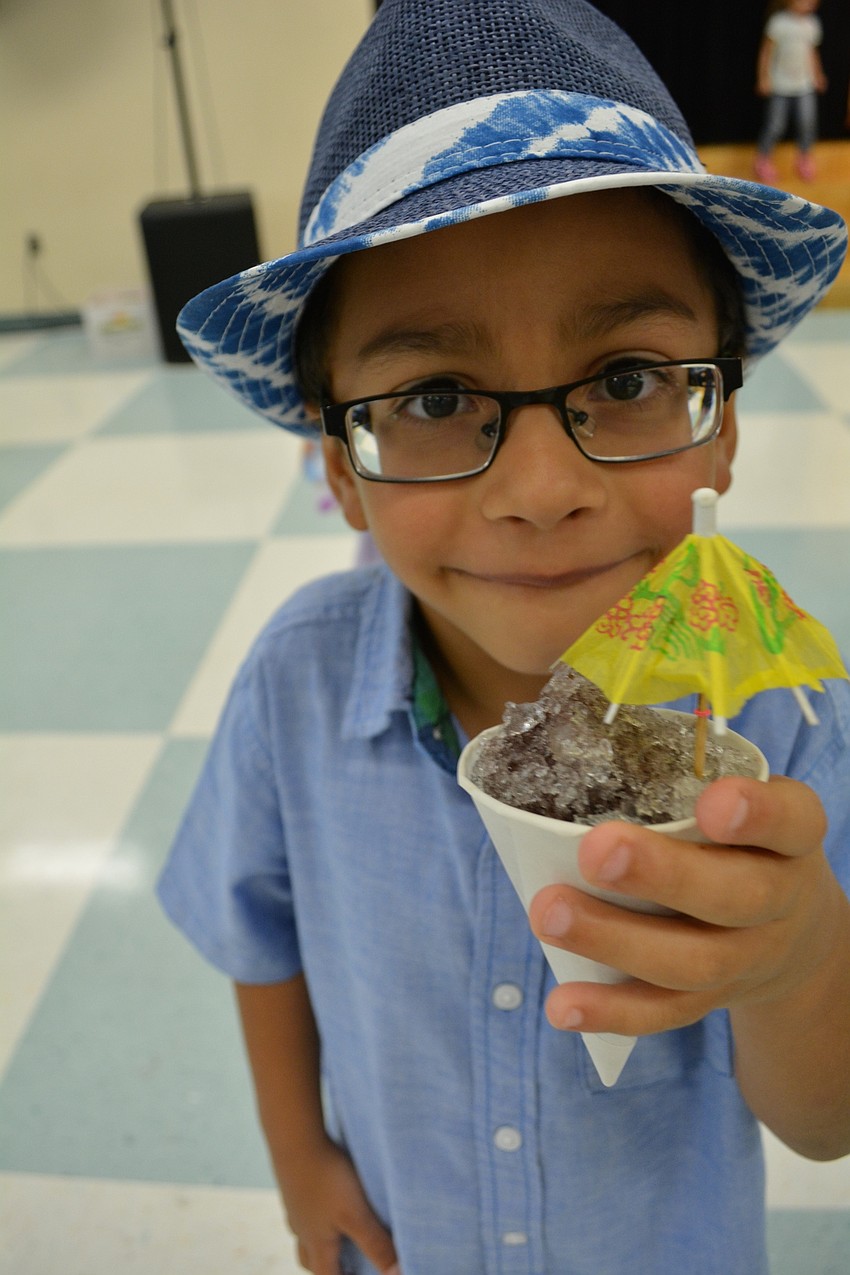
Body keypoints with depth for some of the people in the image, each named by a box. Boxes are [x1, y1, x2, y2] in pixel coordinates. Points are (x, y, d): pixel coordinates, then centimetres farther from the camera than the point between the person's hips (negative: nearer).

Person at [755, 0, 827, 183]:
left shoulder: (812, 23, 5)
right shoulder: (779, 22, -10)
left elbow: (812, 52, 16)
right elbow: (766, 51, -5)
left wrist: (817, 75, 16)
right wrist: (763, 78, -6)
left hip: (805, 85, 4)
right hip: (780, 85, -4)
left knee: (807, 123, 1)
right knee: (775, 126, -1)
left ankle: (805, 157, 24)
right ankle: (763, 158, 23)